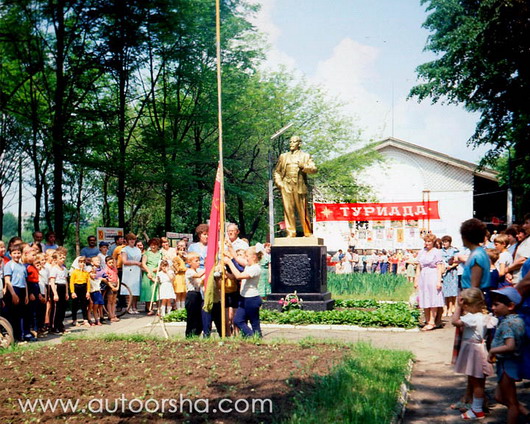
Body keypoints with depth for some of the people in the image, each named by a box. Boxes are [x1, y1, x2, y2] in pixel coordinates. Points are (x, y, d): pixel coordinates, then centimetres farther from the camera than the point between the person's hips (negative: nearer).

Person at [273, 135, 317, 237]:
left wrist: (303, 166, -11)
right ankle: (291, 233, 2)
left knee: (303, 212, -4)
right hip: (286, 187, 2)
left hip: (300, 186, -2)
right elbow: (277, 171, 21)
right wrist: (278, 182, 5)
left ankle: (307, 233, 1)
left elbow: (314, 169, 5)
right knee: (288, 211, -2)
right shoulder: (283, 156, 20)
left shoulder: (305, 156, 14)